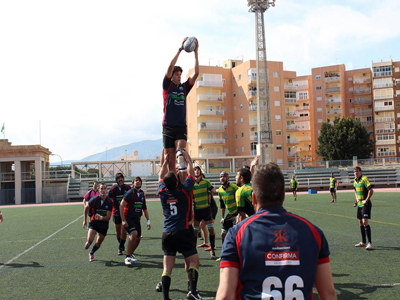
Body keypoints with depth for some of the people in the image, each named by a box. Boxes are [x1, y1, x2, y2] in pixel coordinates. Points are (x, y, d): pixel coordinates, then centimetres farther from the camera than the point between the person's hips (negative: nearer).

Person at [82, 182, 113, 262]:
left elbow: (108, 217, -10)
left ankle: (91, 253, 43)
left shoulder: (109, 202, -10)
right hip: (94, 222, -2)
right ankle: (87, 242, 17)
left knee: (99, 242, 12)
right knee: (90, 240, -22)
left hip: (104, 223, 3)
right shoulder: (94, 199, -15)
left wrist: (101, 218, -30)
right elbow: (86, 208, 4)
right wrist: (85, 220, 8)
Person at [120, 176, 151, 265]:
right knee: (134, 234, -26)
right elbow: (121, 205, -15)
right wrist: (123, 220, -20)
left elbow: (144, 208, 20)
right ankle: (127, 257, -17)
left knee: (138, 238, 7)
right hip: (128, 218, -7)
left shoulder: (142, 194, 10)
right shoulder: (130, 193, -10)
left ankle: (130, 254, 32)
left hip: (137, 219, 7)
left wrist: (148, 221, 17)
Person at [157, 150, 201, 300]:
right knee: (194, 262, 3)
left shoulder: (162, 192, 3)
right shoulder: (184, 190, -5)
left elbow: (161, 176, 24)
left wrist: (165, 162, 34)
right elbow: (191, 174, 12)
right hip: (183, 232, -3)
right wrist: (188, 160, 25)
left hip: (167, 234, 4)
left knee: (167, 268, 5)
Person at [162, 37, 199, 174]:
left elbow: (196, 73, 6)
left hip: (181, 127, 2)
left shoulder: (184, 88, 14)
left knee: (181, 148, -25)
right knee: (170, 158, -2)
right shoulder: (167, 86, 6)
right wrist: (180, 49, -10)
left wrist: (196, 52, 0)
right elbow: (170, 67, -7)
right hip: (168, 126, -2)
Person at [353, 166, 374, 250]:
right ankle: (363, 242, 24)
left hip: (366, 204, -8)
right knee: (360, 222, 13)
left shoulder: (364, 179, -15)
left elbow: (371, 190, -24)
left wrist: (366, 200, -19)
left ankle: (370, 243, -14)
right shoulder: (355, 180, 10)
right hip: (359, 204, 8)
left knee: (365, 222, -16)